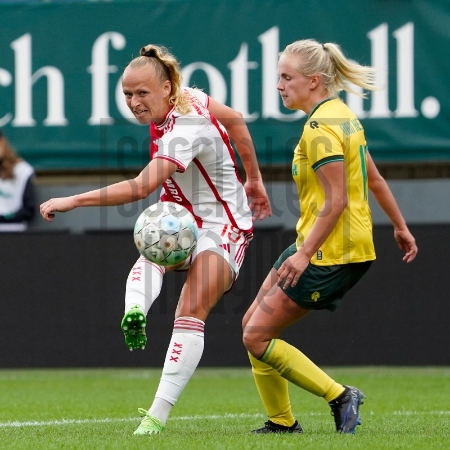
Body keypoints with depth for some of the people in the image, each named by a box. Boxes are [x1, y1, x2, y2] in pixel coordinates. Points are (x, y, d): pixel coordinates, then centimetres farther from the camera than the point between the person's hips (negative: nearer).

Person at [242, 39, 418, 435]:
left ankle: (339, 397, -4)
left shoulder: (320, 128, -18)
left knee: (257, 337, -6)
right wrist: (400, 226, 29)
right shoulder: (341, 114, 12)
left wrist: (304, 254, -26)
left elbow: (336, 201, -23)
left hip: (330, 254, -10)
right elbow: (373, 178, 21)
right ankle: (282, 422, 16)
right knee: (254, 324, 13)